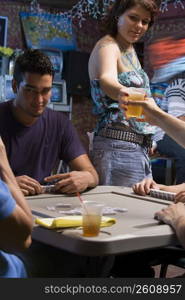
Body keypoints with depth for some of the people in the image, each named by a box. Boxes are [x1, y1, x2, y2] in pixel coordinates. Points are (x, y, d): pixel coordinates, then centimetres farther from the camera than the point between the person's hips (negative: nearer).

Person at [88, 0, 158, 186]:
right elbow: (106, 80, -31)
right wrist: (121, 92, -54)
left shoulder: (129, 49, 16)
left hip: (139, 148, 9)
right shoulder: (107, 46, -10)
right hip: (118, 146, -9)